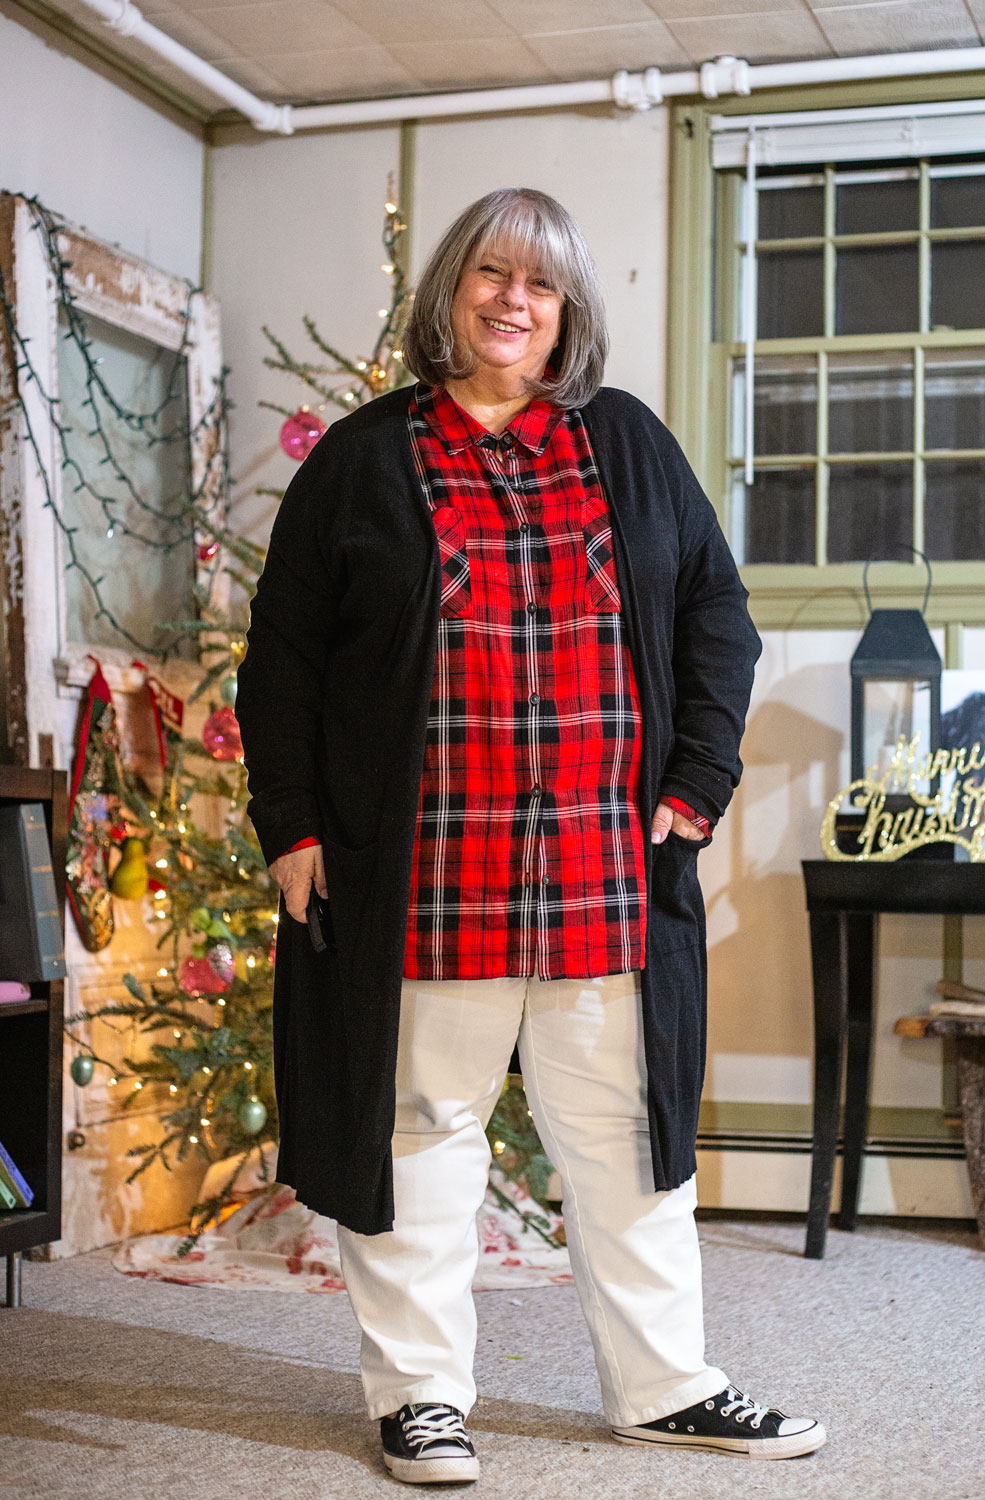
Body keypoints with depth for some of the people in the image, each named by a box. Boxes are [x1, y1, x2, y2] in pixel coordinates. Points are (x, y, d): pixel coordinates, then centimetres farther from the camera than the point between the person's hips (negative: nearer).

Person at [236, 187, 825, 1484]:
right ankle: (421, 1393, 17)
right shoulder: (363, 463, 4)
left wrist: (698, 780, 2)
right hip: (422, 875, -2)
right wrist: (290, 826, -3)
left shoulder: (629, 446, 11)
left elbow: (717, 616, 13)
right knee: (422, 1122, 5)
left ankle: (664, 1386, 21)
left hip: (610, 872, 2)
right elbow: (283, 658, 4)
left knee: (623, 1126, 9)